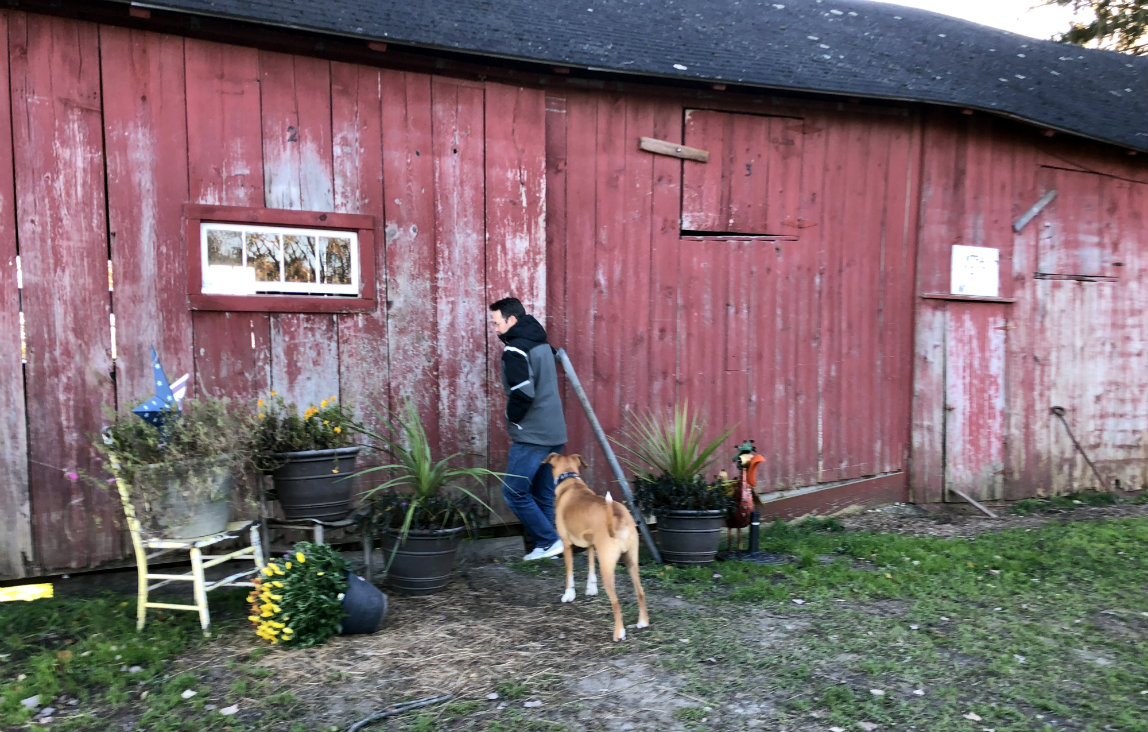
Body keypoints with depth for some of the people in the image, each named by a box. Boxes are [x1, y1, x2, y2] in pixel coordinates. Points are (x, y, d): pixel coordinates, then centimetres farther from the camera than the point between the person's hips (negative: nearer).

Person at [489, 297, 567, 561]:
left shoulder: (515, 350, -13)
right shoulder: (542, 344, 15)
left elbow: (523, 392, -23)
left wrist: (513, 421, -7)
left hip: (532, 435, -9)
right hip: (554, 433, 9)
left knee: (514, 492, -1)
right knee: (544, 494, 13)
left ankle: (549, 541, 1)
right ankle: (547, 547, 17)